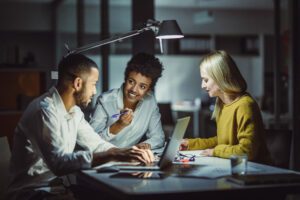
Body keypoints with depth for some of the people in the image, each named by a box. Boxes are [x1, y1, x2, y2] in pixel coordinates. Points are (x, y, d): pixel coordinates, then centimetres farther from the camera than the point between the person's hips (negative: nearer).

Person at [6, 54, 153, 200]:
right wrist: (113, 155, -36)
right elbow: (59, 163, -32)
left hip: (58, 186, 8)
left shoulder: (74, 111, 6)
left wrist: (125, 153, -11)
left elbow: (95, 144, 8)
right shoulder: (44, 110, -23)